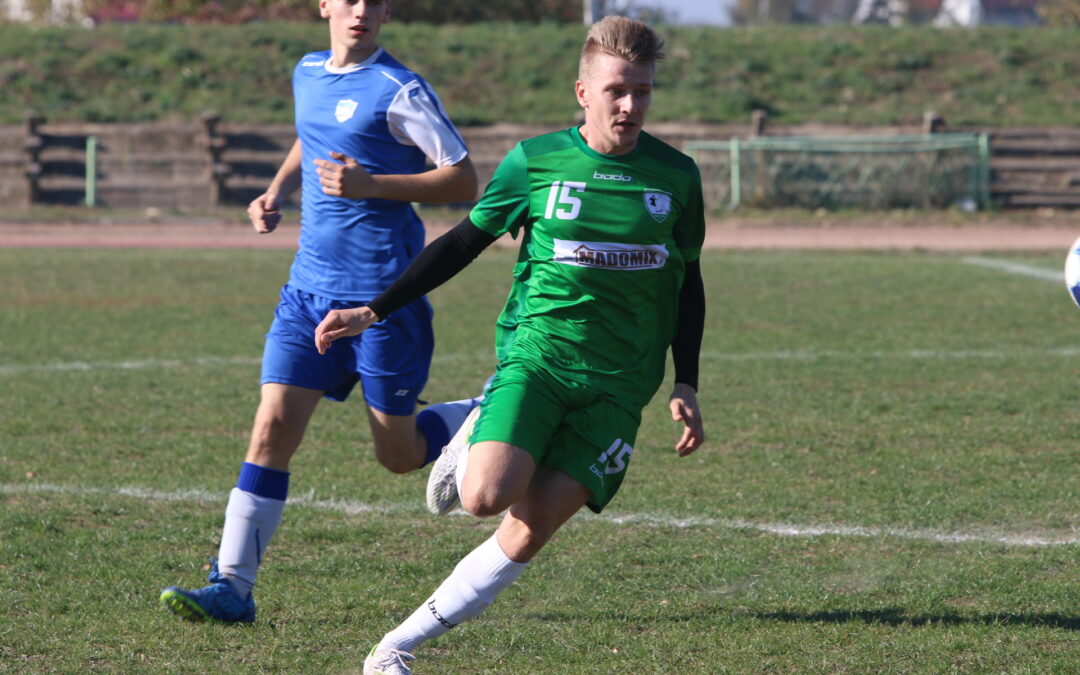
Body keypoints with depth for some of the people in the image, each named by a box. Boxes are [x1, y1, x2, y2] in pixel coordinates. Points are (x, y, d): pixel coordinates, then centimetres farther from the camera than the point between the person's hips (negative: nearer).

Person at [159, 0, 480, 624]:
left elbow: (463, 180, -11)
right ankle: (232, 587, -7)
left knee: (400, 454, 5)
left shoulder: (401, 91, -10)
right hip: (311, 286, 5)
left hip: (382, 294, -5)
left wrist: (371, 185, -21)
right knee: (272, 429, -6)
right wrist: (277, 191, 14)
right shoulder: (308, 74, 10)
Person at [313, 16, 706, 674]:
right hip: (536, 354, -1)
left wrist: (686, 386, 9)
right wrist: (373, 312, 4)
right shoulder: (536, 161, -1)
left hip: (618, 384, 1)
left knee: (533, 528, -13)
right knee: (487, 497, -25)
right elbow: (464, 242, 8)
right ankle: (475, 441, 13)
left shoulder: (676, 176, 5)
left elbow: (688, 284, 16)